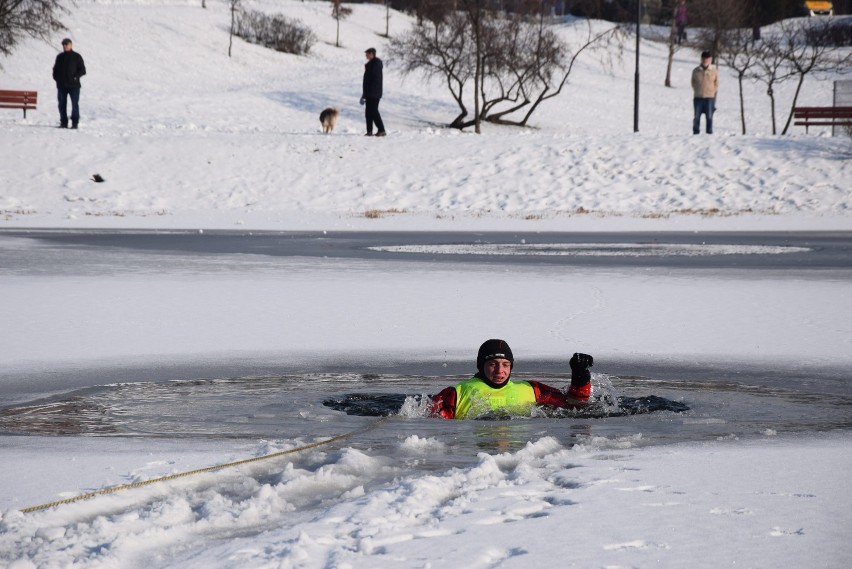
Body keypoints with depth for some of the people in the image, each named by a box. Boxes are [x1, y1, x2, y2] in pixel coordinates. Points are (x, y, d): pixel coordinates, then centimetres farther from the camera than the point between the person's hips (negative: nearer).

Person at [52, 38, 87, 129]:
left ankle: (75, 123, -4)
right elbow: (55, 69, 21)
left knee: (75, 104, -7)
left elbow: (83, 70, 0)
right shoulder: (60, 57, 14)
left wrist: (76, 76, -14)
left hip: (74, 85, -4)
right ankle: (63, 122, 11)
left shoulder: (77, 56, 2)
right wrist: (56, 78, 4)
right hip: (61, 85, 4)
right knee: (62, 104, 5)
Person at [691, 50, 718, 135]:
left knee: (709, 117, -2)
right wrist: (697, 91, 4)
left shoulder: (714, 71, 3)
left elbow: (716, 84, 10)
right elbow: (693, 83, 12)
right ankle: (696, 132, 9)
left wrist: (714, 92, 2)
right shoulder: (696, 71, 4)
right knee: (697, 117, 2)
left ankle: (709, 132, 3)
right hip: (698, 97, 1)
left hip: (710, 97, -1)